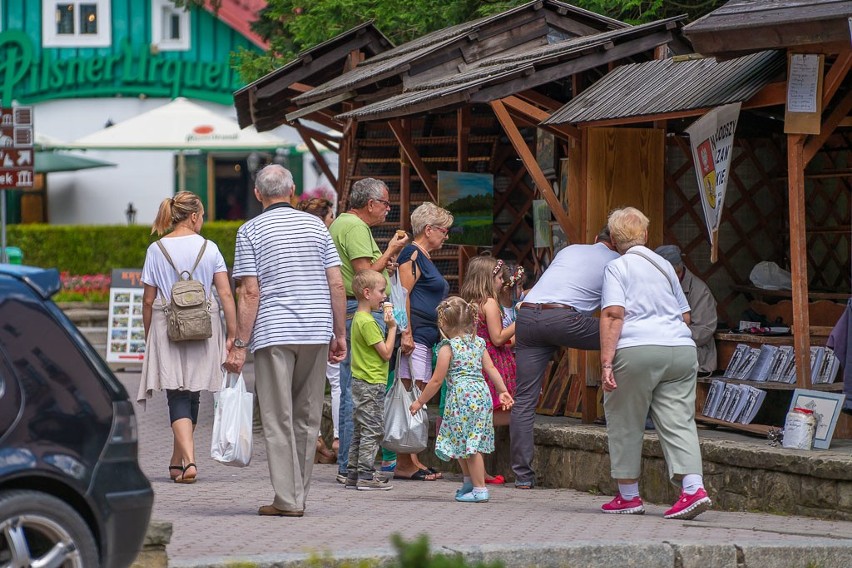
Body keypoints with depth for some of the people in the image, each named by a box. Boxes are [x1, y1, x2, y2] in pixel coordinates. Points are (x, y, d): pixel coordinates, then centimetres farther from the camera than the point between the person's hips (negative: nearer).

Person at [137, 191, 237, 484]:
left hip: (167, 328, -1)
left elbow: (148, 300, 1)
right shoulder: (208, 248, -1)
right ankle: (177, 461, 26)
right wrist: (233, 335, -1)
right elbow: (225, 294, -5)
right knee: (192, 394, 14)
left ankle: (188, 461, -21)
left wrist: (148, 337, 12)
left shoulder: (156, 250, -2)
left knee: (178, 397, -3)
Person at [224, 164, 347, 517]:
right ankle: (298, 495, 14)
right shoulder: (315, 225, 9)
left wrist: (240, 345, -4)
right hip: (316, 331, 4)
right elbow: (337, 285, 5)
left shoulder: (251, 231, -1)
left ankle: (287, 499, -4)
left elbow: (251, 293, -7)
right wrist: (339, 335, 12)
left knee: (279, 420, -1)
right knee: (307, 418, 11)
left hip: (274, 333, -3)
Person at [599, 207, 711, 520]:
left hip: (636, 351, -5)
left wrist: (606, 360, -14)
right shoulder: (665, 266, 20)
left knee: (625, 424, 9)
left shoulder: (617, 267, 2)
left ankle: (629, 496, 15)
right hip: (682, 350, 5)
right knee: (678, 422, 1)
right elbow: (685, 315, 25)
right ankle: (693, 487, -16)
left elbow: (613, 314, -10)